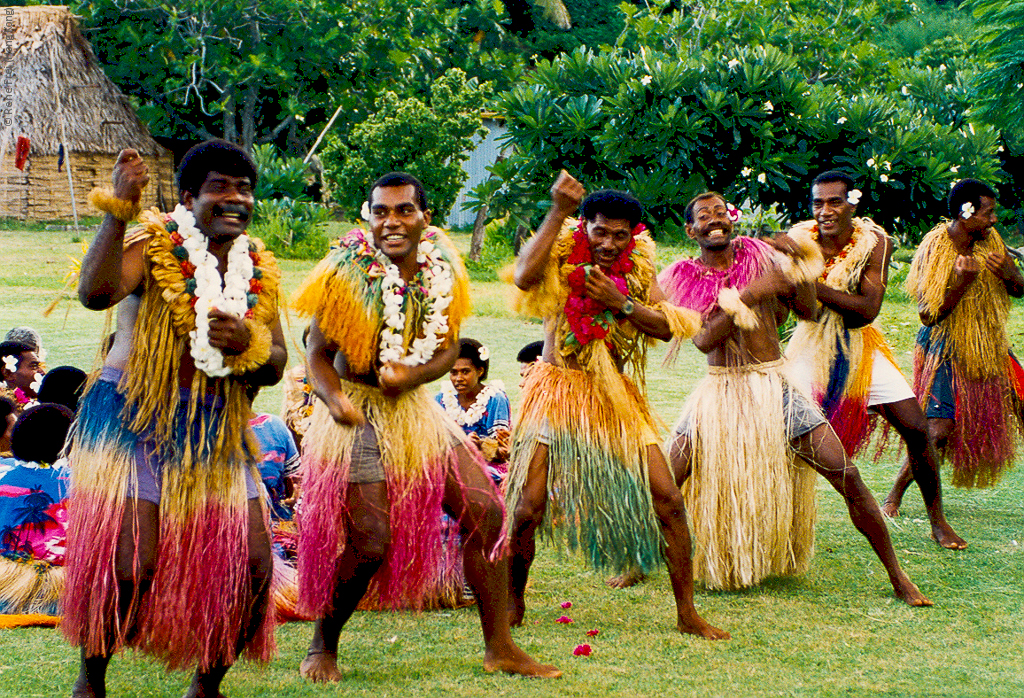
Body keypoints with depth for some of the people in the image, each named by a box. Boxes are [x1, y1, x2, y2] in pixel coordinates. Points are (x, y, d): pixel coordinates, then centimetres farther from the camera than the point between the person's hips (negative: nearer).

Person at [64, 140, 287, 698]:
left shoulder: (258, 269, 10)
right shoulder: (152, 244, -6)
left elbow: (276, 366, 12)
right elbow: (95, 292, -26)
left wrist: (247, 344, -10)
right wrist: (117, 210, -30)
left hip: (218, 432, 5)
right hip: (136, 419, -5)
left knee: (253, 567, -1)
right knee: (130, 564, -16)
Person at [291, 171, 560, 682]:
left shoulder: (442, 268, -1)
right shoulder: (348, 272, -14)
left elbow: (450, 347, 6)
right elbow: (318, 354, -10)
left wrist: (413, 375, -15)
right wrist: (334, 399, -31)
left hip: (414, 406, 6)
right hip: (358, 413, -6)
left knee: (485, 510, -1)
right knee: (371, 542, -13)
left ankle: (499, 648, 9)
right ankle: (321, 648, 12)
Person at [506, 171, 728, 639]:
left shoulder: (637, 266, 6)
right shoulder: (562, 256, -5)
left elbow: (666, 327, -2)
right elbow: (525, 278, -27)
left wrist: (619, 301, -16)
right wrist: (558, 212, -30)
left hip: (615, 398, 3)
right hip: (557, 390, -3)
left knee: (667, 500, -4)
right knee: (528, 507, -11)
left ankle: (687, 614, 8)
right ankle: (513, 604, 14)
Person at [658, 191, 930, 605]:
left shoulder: (758, 256, 4)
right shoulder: (683, 278, 0)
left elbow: (806, 311, 1)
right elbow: (703, 340, -14)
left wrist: (800, 265, -15)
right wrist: (749, 296, -23)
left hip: (773, 386, 0)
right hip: (718, 389, 0)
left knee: (846, 475, -8)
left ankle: (897, 577, 2)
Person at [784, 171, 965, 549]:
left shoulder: (875, 242, -13)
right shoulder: (798, 239, -12)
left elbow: (867, 309, -22)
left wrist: (814, 286, -29)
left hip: (860, 347, 1)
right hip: (812, 348, -1)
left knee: (917, 429, -2)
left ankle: (938, 521, 14)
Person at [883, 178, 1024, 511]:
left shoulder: (989, 240, 0)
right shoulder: (934, 249, -18)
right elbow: (929, 315, -20)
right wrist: (962, 282, -32)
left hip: (988, 347, 6)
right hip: (946, 350, -6)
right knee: (939, 430, -16)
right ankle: (895, 494, -1)